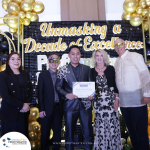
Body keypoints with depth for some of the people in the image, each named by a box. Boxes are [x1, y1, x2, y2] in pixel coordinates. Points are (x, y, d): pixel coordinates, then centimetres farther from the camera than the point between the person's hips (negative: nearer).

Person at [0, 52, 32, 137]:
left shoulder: (25, 74, 10)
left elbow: (30, 90, 10)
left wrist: (27, 104, -6)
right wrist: (22, 105, -13)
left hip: (24, 111, 5)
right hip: (10, 112, -4)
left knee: (23, 135, 11)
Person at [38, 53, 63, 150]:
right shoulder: (43, 75, 1)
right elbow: (40, 93, -2)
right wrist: (41, 109, -8)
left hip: (59, 108, 2)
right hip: (47, 108, -2)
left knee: (58, 131, 12)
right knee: (45, 132, 9)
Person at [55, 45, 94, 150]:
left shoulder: (87, 69, 9)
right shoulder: (62, 70, 4)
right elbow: (58, 87, 3)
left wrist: (91, 94, -9)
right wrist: (66, 94, -14)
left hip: (85, 104, 1)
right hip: (70, 105, -1)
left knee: (88, 132, 6)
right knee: (69, 132, 11)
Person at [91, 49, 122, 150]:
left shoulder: (110, 68, 4)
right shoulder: (92, 71, 7)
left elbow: (115, 84, 2)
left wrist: (117, 99, -4)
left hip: (111, 100, -1)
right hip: (98, 101, 1)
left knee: (112, 124, 0)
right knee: (100, 125, 3)